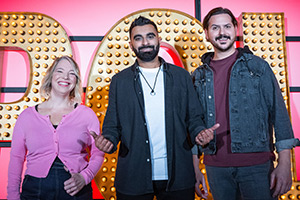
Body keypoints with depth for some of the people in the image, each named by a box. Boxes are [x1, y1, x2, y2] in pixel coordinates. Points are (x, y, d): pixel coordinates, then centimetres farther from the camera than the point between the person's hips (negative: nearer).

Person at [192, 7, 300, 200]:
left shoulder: (258, 66, 2)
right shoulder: (199, 76, 8)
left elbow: (279, 112, 0)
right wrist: (195, 167, 7)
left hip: (257, 165, -2)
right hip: (215, 167, 2)